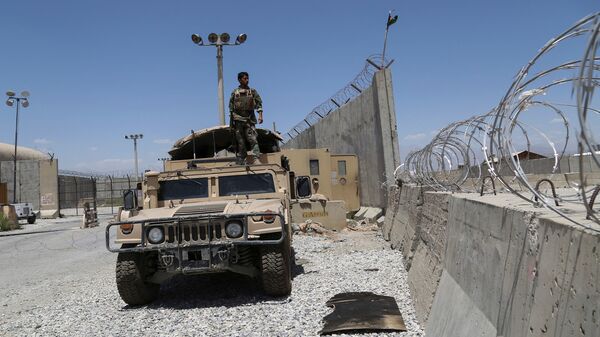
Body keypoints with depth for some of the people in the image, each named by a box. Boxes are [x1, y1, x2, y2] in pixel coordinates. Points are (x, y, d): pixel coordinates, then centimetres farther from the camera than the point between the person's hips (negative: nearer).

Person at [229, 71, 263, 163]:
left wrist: (260, 115, -11)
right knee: (240, 142, 3)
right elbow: (231, 108, 10)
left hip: (249, 120, -1)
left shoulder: (252, 91, 10)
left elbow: (259, 104, 4)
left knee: (253, 140, -12)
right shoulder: (235, 92, 9)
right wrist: (231, 122, 4)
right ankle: (241, 160, 9)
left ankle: (256, 158, -16)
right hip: (238, 120, 1)